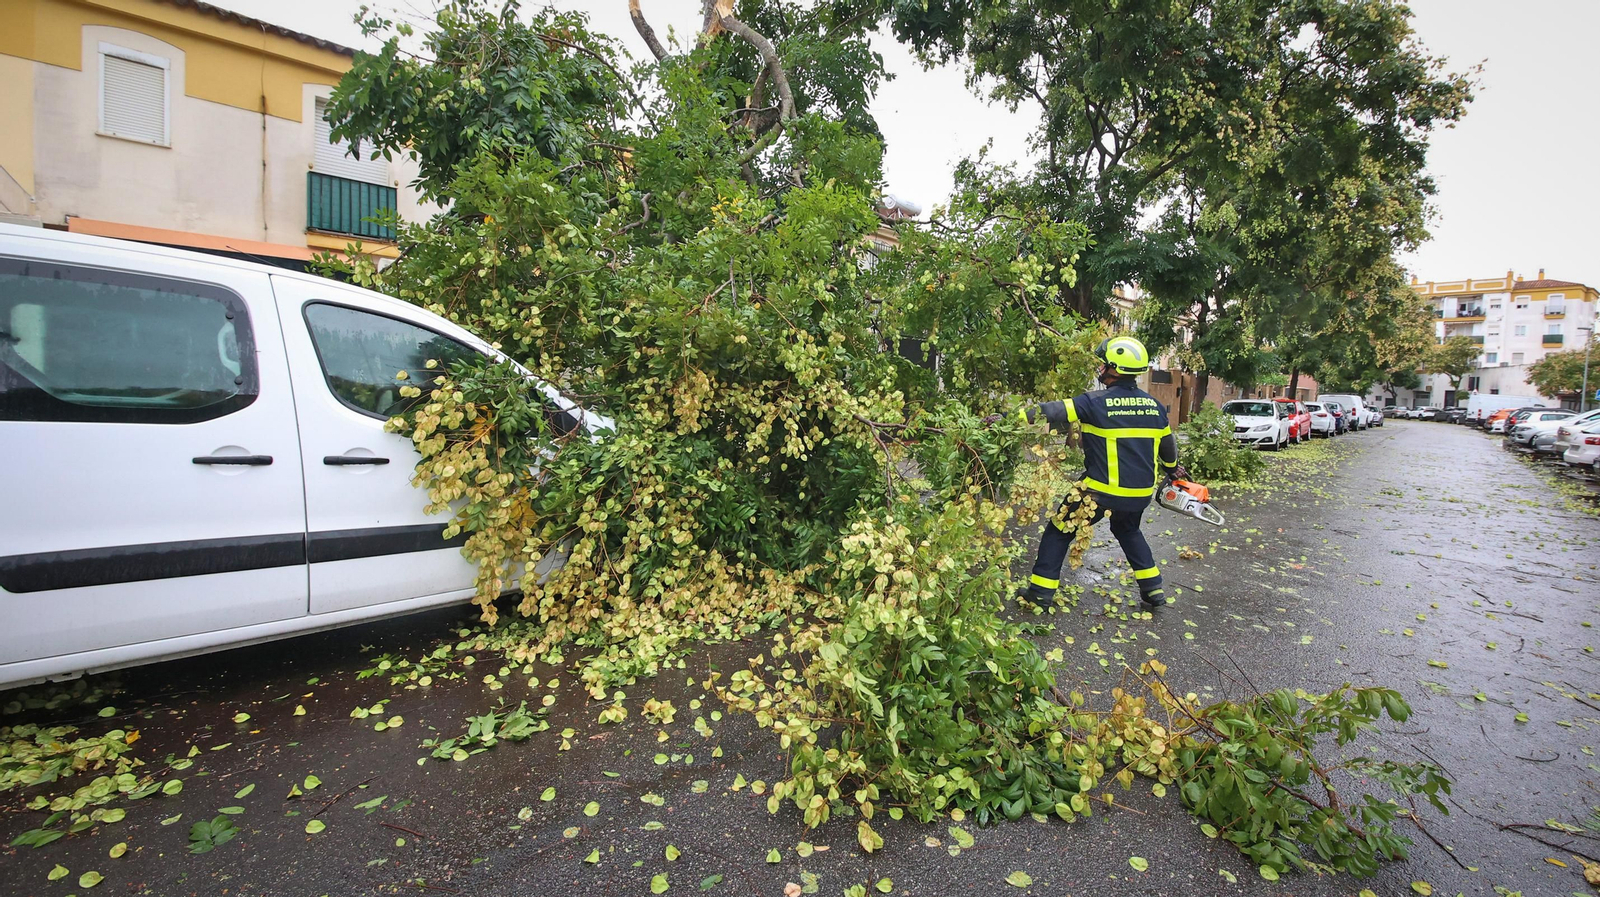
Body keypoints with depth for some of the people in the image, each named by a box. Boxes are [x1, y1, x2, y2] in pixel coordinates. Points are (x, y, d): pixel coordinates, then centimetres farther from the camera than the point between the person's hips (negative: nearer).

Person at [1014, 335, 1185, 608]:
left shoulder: (1096, 402, -15)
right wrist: (1172, 469, 37)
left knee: (1059, 530, 11)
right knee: (1127, 530, 34)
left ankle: (1041, 589, 10)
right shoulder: (1154, 405, 4)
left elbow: (1052, 413, -21)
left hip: (1102, 492, -6)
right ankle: (1153, 588, 31)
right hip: (1141, 494, 6)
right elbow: (1167, 446, 18)